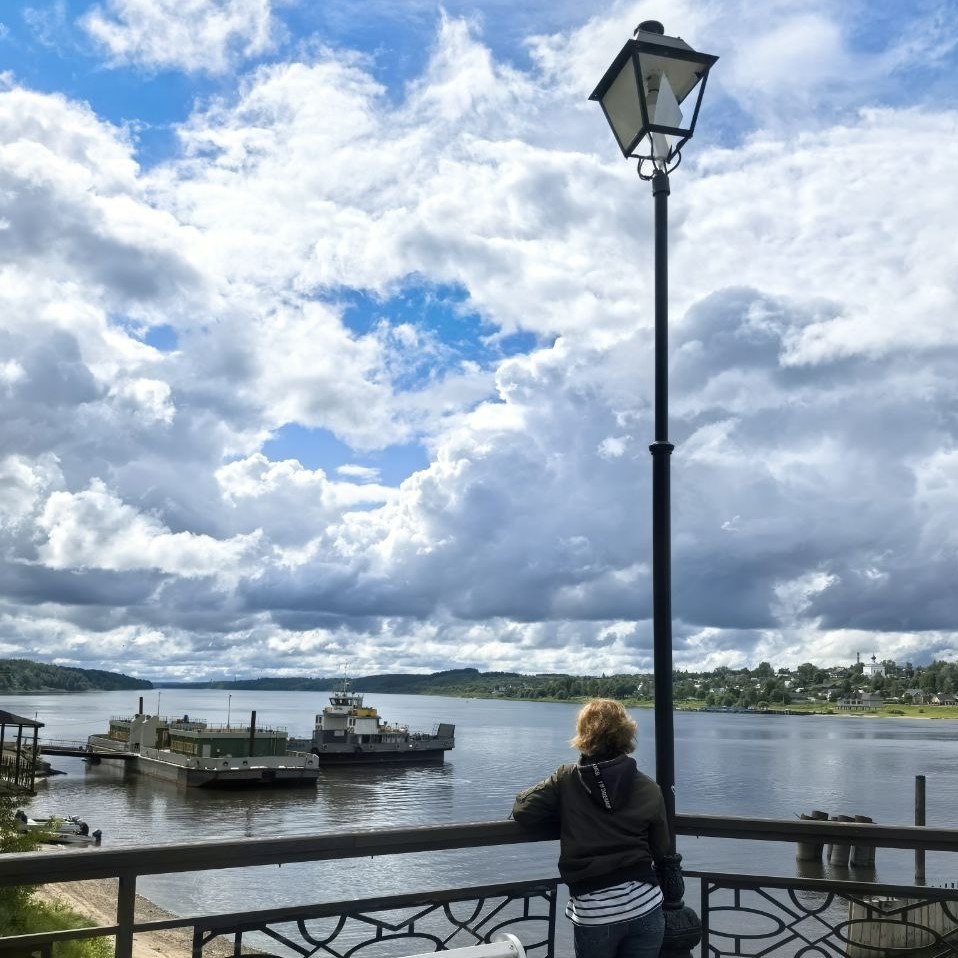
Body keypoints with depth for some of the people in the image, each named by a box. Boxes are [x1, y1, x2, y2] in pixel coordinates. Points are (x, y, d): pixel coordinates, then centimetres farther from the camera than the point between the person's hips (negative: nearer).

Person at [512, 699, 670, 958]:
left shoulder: (566, 779, -6)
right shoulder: (648, 789, -2)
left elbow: (522, 810, -5)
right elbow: (661, 850, 6)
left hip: (593, 914, -1)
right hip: (645, 906, 1)